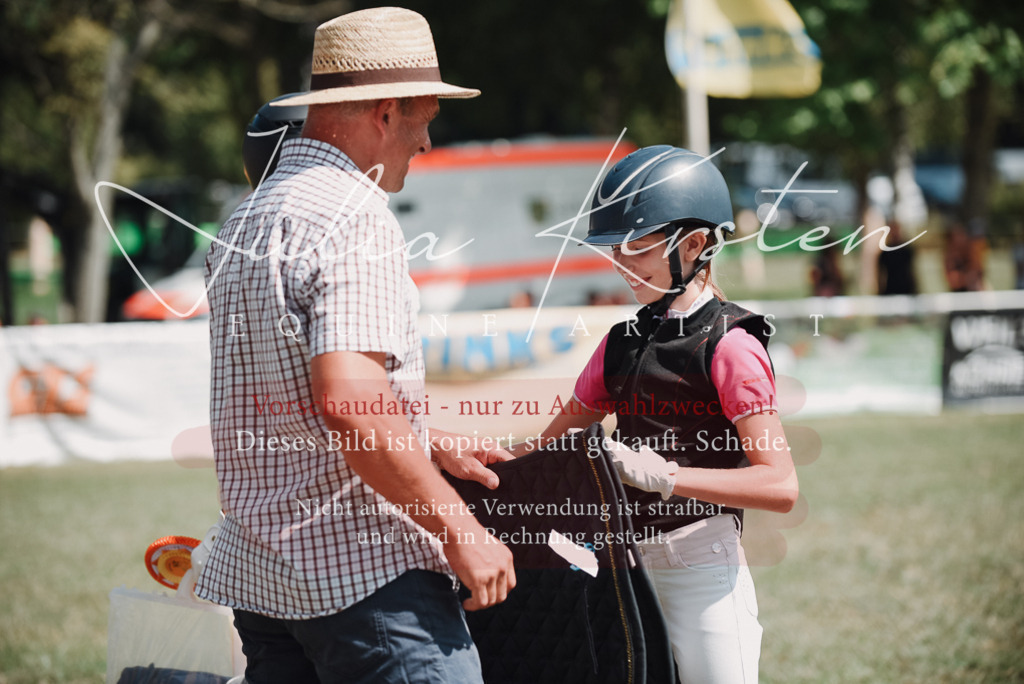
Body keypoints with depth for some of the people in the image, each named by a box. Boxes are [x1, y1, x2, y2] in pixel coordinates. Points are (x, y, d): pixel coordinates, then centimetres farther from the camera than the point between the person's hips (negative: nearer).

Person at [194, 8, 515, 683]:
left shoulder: (246, 221, 17)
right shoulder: (356, 221, -13)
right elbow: (349, 402, -25)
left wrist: (431, 447, 30)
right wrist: (459, 528, -20)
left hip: (257, 569, 9)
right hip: (365, 565, -9)